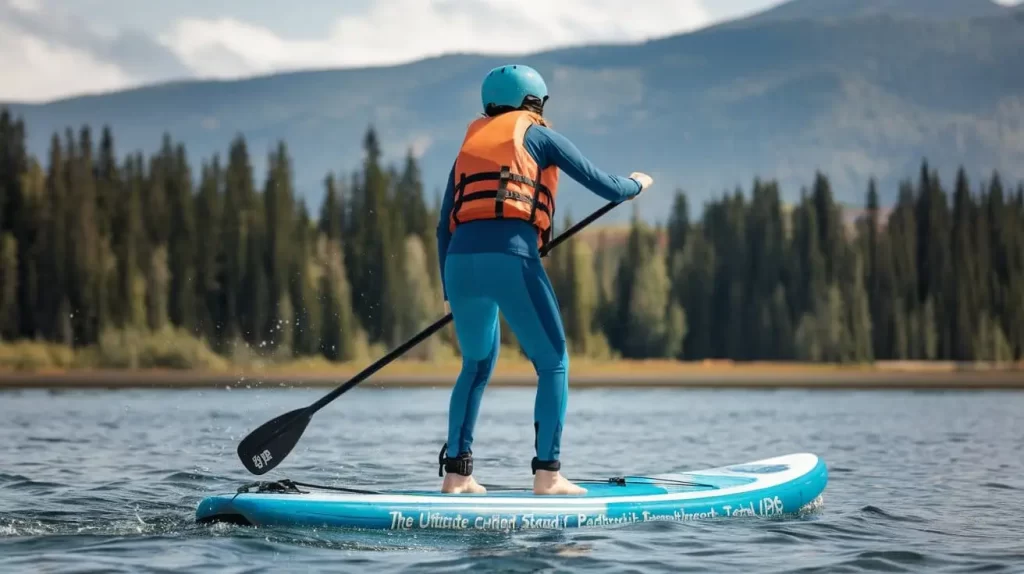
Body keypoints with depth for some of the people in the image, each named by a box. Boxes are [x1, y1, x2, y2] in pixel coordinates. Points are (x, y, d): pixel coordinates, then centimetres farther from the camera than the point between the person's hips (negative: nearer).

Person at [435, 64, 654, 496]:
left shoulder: (469, 147, 27)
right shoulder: (539, 137, 14)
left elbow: (444, 227, 23)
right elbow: (607, 188, 12)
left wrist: (449, 290, 29)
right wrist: (637, 184, 33)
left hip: (460, 262, 5)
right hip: (511, 258, -5)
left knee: (477, 365, 23)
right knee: (553, 364, 8)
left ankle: (455, 472, 17)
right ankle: (547, 473, 0)